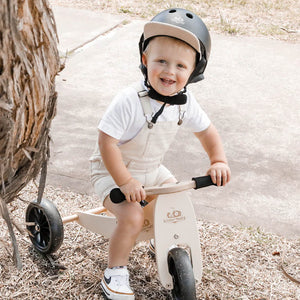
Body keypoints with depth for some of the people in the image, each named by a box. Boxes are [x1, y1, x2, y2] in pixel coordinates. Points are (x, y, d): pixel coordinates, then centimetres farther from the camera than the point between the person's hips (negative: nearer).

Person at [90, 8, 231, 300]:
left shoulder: (185, 102, -10)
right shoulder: (129, 101, -31)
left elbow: (207, 132, 4)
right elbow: (107, 143, -29)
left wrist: (218, 161, -11)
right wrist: (125, 181, -31)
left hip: (152, 169, 6)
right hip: (113, 170, -6)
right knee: (132, 217, -23)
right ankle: (115, 272, -2)